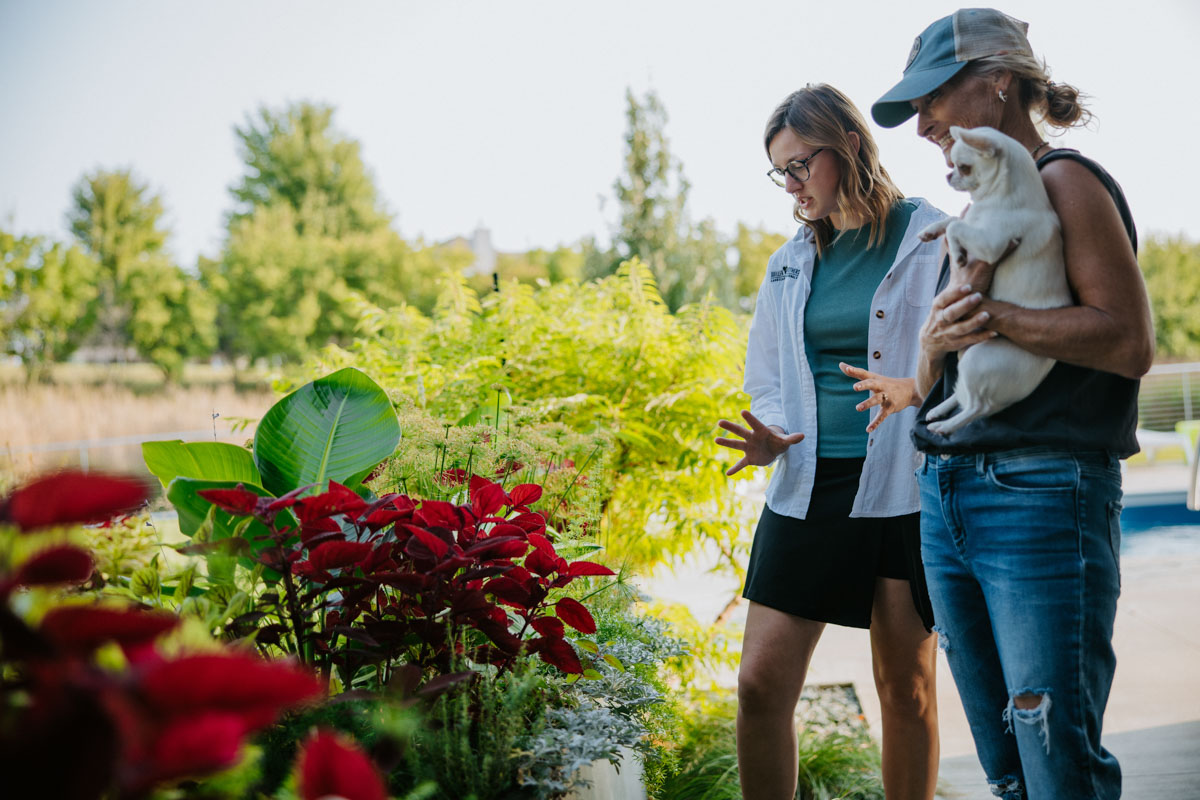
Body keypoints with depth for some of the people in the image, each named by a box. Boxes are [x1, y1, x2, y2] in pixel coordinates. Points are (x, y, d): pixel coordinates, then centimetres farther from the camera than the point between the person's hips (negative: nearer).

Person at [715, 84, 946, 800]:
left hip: (904, 489, -4)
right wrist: (769, 439, -1)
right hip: (809, 489, 4)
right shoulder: (791, 263, 13)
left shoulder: (932, 238, -1)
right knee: (762, 684, -2)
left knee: (906, 687, 7)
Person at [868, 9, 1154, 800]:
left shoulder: (1063, 182, -3)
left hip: (1042, 491, -8)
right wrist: (937, 338, -3)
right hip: (948, 497, 8)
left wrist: (995, 315, -14)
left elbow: (1131, 341, -13)